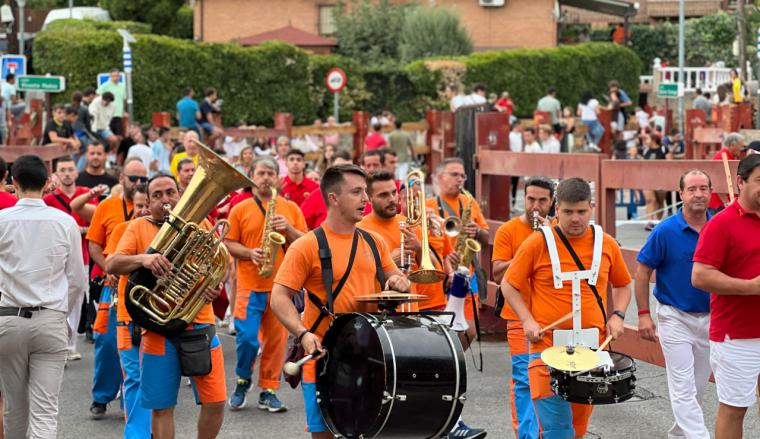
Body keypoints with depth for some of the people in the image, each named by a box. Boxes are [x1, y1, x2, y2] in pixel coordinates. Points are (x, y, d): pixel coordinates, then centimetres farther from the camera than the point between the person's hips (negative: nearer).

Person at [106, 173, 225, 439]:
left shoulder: (199, 223, 10)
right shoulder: (139, 227, 5)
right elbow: (112, 265, -8)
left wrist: (215, 284, -15)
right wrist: (143, 259, -27)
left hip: (200, 325, 1)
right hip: (158, 330, -1)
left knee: (215, 402, 1)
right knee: (162, 407, 4)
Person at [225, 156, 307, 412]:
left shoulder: (291, 208, 9)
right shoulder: (240, 210, 5)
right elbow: (228, 244, 5)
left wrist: (288, 228, -10)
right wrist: (250, 253, -12)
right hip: (250, 285, -2)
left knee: (276, 340, 3)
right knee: (247, 339, -8)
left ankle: (268, 391, 13)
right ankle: (243, 381, 17)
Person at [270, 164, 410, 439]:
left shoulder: (373, 242, 10)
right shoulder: (307, 246, -7)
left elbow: (393, 279, 21)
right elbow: (280, 298, -10)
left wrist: (398, 282, -4)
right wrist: (302, 334, -25)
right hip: (324, 358, -5)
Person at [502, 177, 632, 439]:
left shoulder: (606, 244, 5)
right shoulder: (538, 243, -4)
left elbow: (622, 285, 20)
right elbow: (509, 285, 4)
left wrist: (617, 315, 3)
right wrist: (527, 320, -8)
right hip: (548, 345, -3)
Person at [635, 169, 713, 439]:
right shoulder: (666, 231, -11)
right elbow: (643, 272, -4)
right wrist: (644, 314, -9)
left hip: (710, 318, 4)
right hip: (675, 318, -4)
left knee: (698, 386, 14)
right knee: (683, 387, -9)